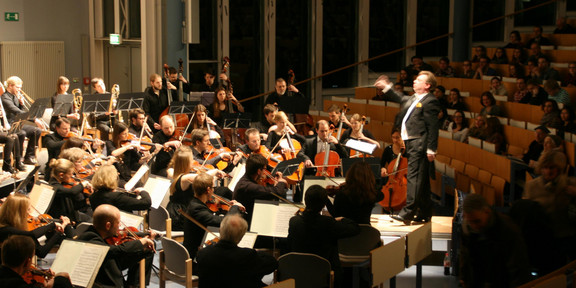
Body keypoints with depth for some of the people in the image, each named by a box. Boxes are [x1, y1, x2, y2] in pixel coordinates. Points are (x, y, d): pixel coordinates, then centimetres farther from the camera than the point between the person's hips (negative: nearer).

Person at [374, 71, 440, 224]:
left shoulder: (430, 101, -10)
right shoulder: (412, 99, 19)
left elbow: (433, 127, -15)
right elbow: (401, 100, 41)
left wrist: (431, 149, -19)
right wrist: (386, 87, 43)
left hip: (419, 144, -10)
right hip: (410, 143, 10)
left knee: (414, 177, -13)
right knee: (422, 180, 14)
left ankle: (407, 212, -17)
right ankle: (424, 212, 21)